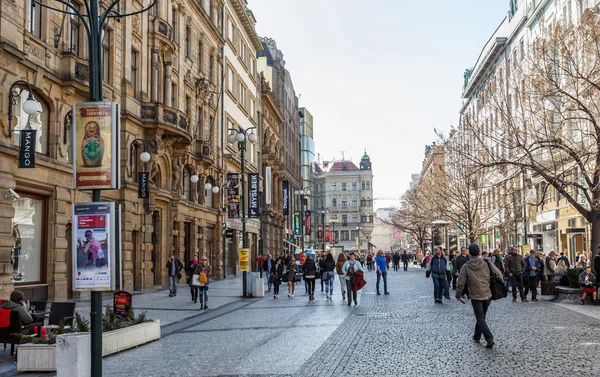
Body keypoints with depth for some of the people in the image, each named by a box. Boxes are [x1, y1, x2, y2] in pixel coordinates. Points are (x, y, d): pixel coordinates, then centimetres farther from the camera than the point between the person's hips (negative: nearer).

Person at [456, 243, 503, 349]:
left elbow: (461, 283, -7)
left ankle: (489, 338, -15)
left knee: (480, 318, 0)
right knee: (481, 317, 19)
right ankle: (477, 337, 30)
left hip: (476, 297, -4)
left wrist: (458, 295, 8)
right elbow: (499, 275, -3)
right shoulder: (486, 263, -4)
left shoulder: (466, 267, -10)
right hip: (488, 295, 4)